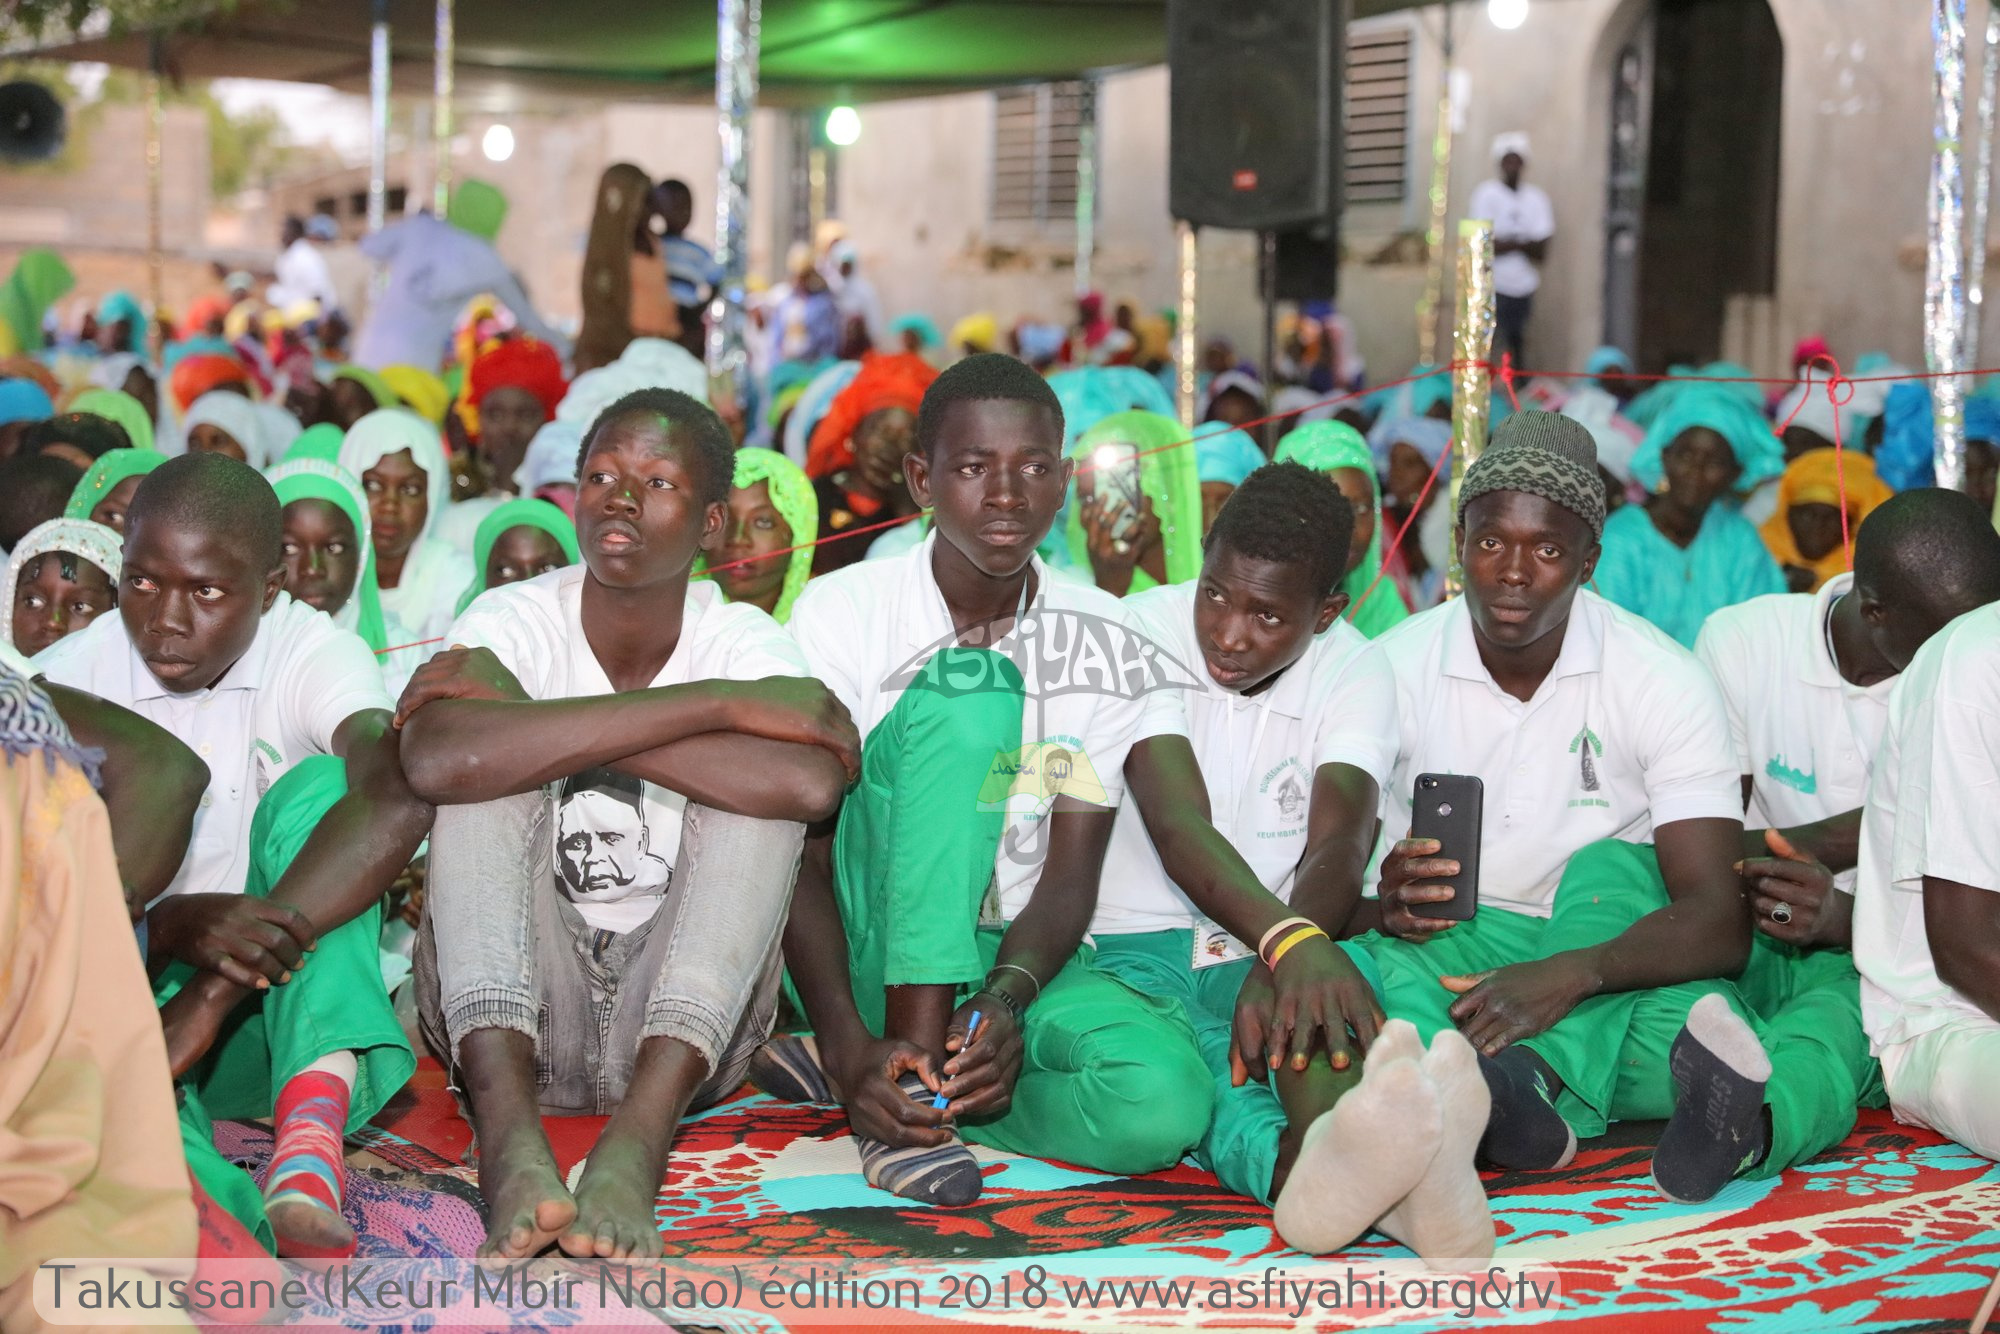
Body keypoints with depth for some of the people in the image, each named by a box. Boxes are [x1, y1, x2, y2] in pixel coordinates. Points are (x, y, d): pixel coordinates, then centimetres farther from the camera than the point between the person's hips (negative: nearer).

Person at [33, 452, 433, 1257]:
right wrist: (173, 927, -39)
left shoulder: (312, 655, -10)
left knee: (318, 785, -24)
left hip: (287, 1010, -1)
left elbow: (400, 802, -32)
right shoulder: (70, 682, -5)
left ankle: (312, 1130, -45)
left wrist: (218, 990, -38)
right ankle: (260, 1240, -61)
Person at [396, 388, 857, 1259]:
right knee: (493, 759, -20)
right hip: (509, 1012, 0)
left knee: (767, 777, -20)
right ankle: (508, 1129, -39)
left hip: (678, 1023, 0)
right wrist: (717, 704, -29)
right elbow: (438, 760, -31)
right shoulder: (514, 623, -5)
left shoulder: (745, 644, -3)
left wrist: (550, 732, -24)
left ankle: (640, 1134, -38)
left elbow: (814, 784, -29)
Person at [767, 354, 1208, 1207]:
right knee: (967, 689, -29)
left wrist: (1008, 1003, -25)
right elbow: (800, 856, -11)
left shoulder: (1102, 643, 1)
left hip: (1017, 963, 2)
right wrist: (850, 1044, -28)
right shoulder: (840, 614, -6)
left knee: (1164, 1097, -32)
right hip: (876, 954, -2)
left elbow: (1071, 877, -4)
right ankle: (905, 1068, -30)